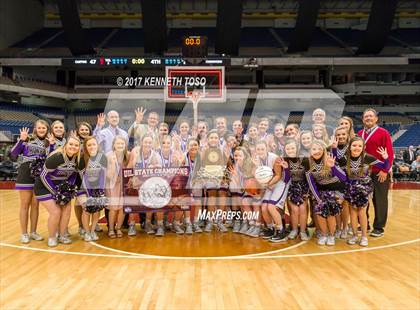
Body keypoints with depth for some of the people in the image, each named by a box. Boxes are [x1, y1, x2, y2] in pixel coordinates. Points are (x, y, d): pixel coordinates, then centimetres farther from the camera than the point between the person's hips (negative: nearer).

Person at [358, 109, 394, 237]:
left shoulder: (383, 133, -5)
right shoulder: (359, 134, 8)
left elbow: (389, 153, -9)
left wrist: (384, 170, -16)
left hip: (379, 173, -5)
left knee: (379, 201, 3)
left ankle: (379, 228, 14)